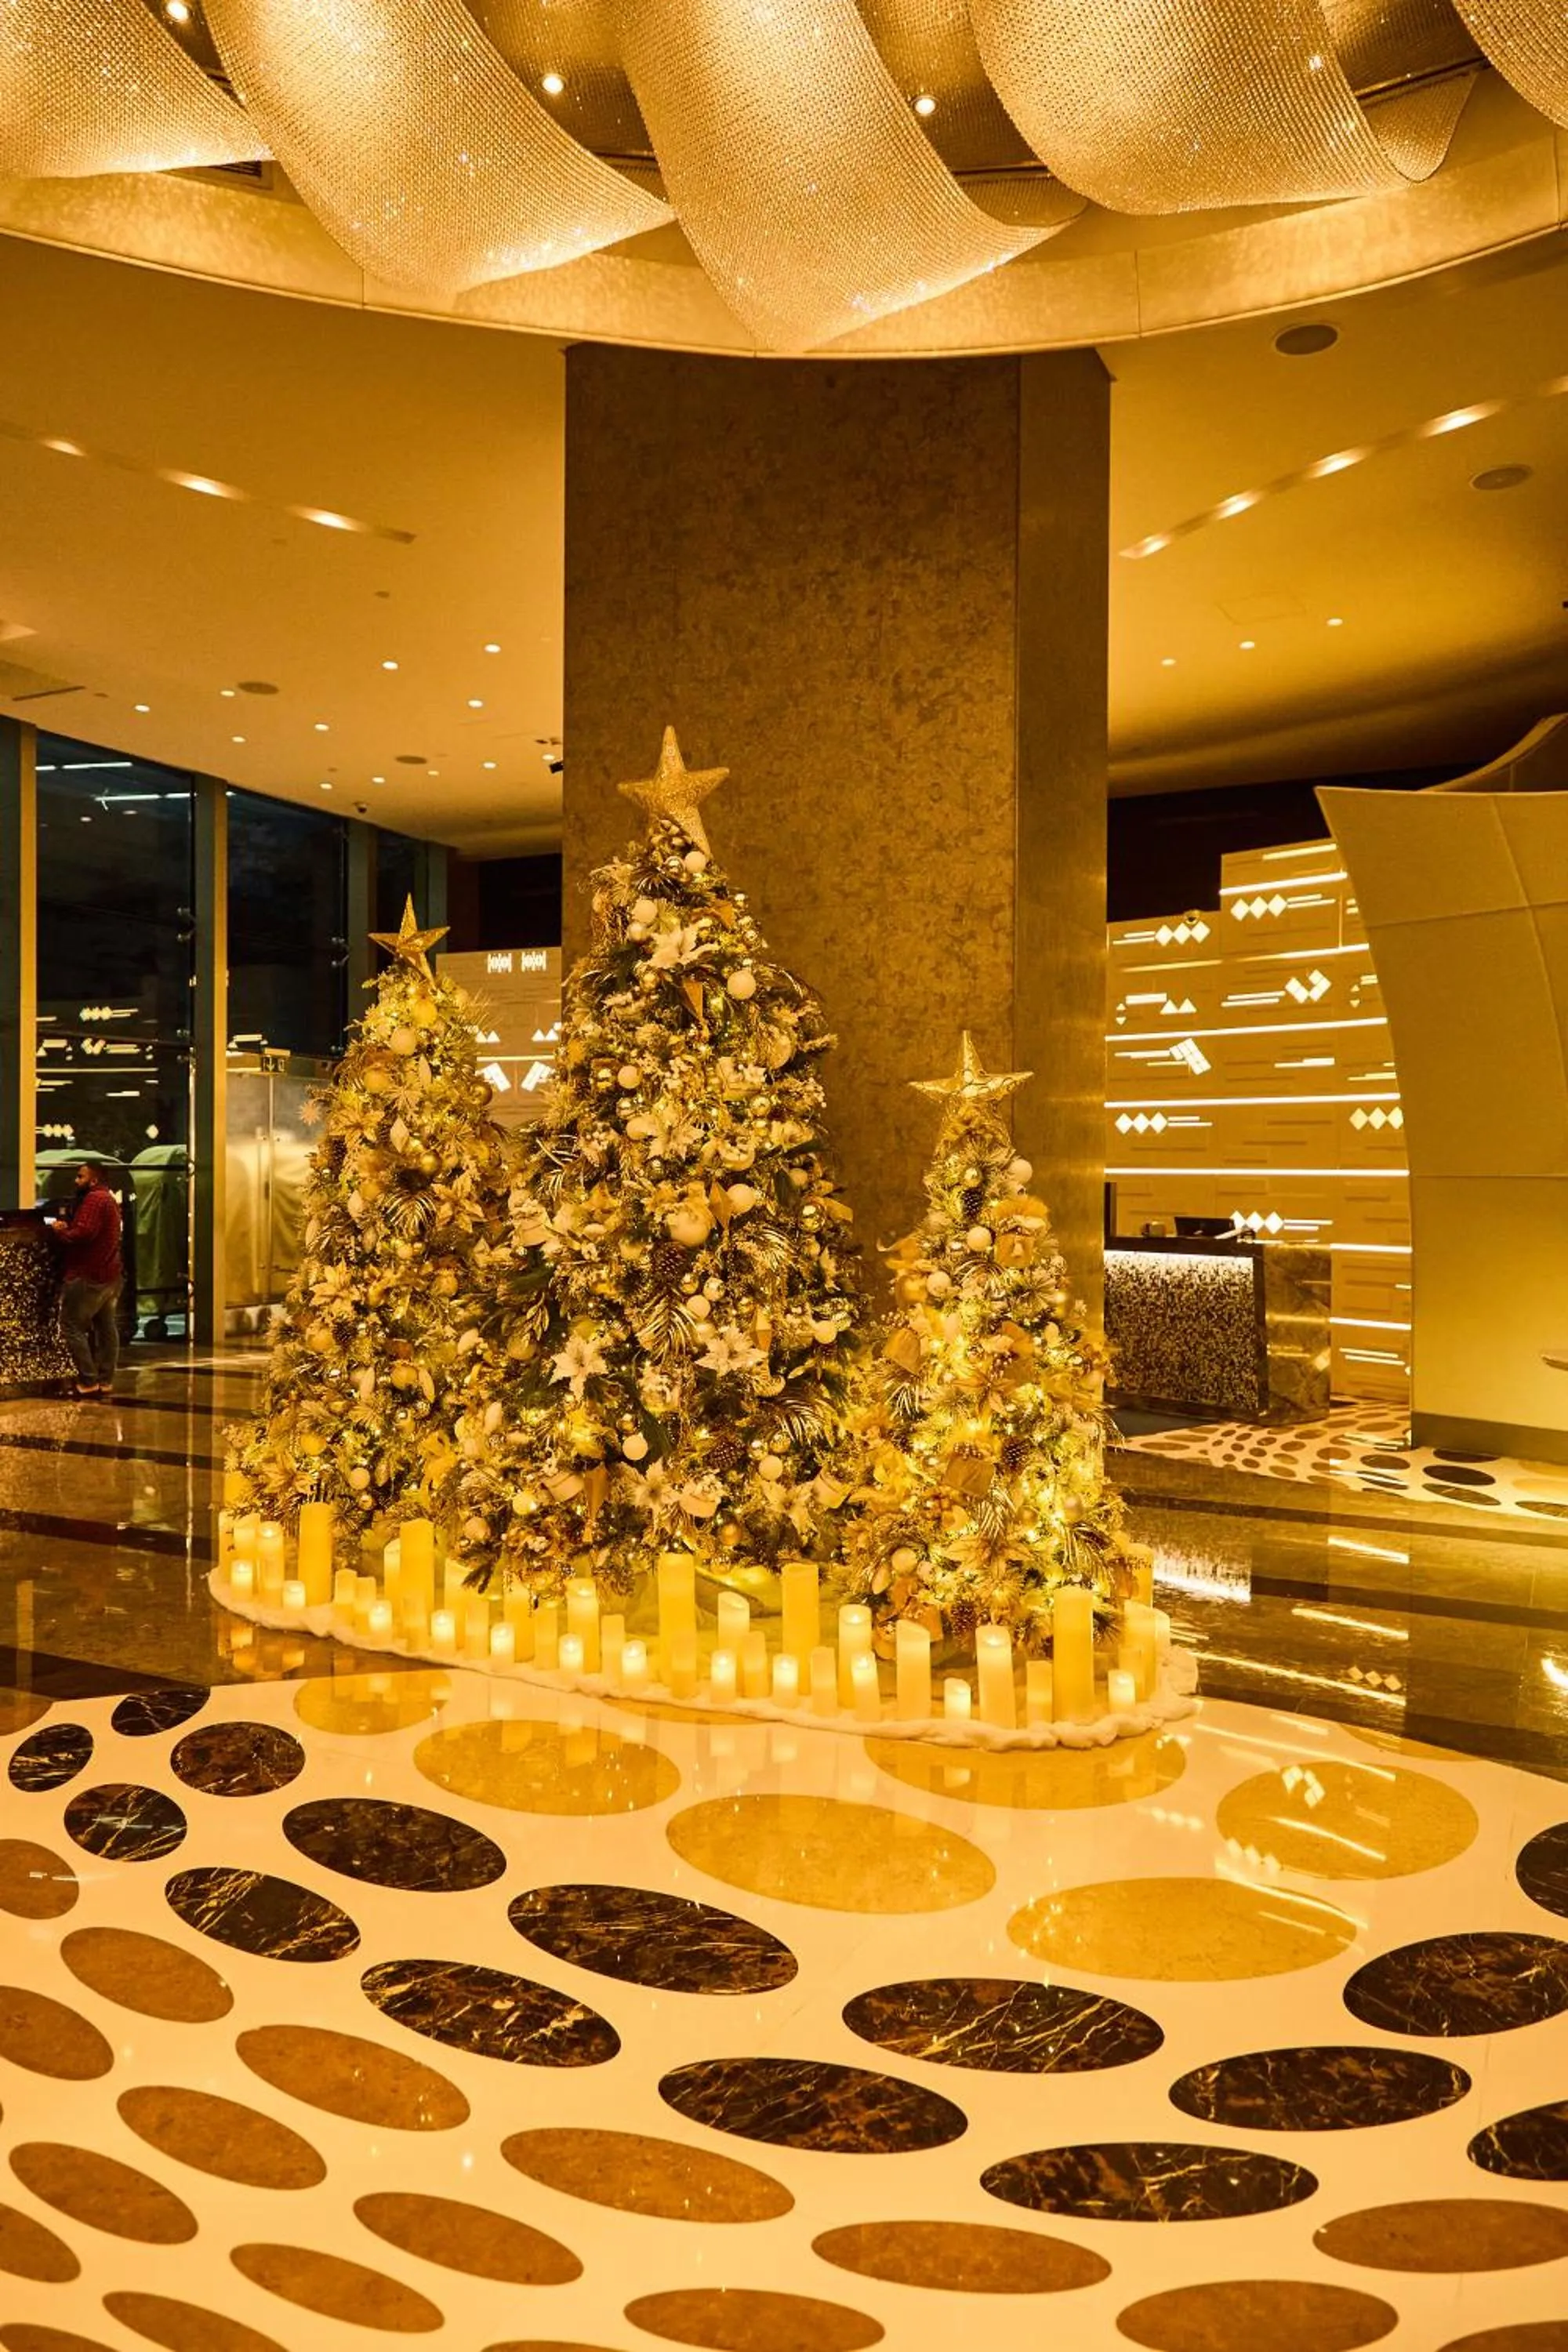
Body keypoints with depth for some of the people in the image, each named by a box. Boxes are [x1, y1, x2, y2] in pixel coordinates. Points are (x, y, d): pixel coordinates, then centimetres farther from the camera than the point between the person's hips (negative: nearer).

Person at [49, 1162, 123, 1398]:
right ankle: (105, 1381, 12)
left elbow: (84, 1233, -25)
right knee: (106, 1327, 9)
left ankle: (89, 1381, -9)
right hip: (109, 1274, 10)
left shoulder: (94, 1199, -13)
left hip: (89, 1275, -10)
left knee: (71, 1326, -6)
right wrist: (68, 1228, 5)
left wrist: (60, 1231, -9)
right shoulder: (109, 1199, 20)